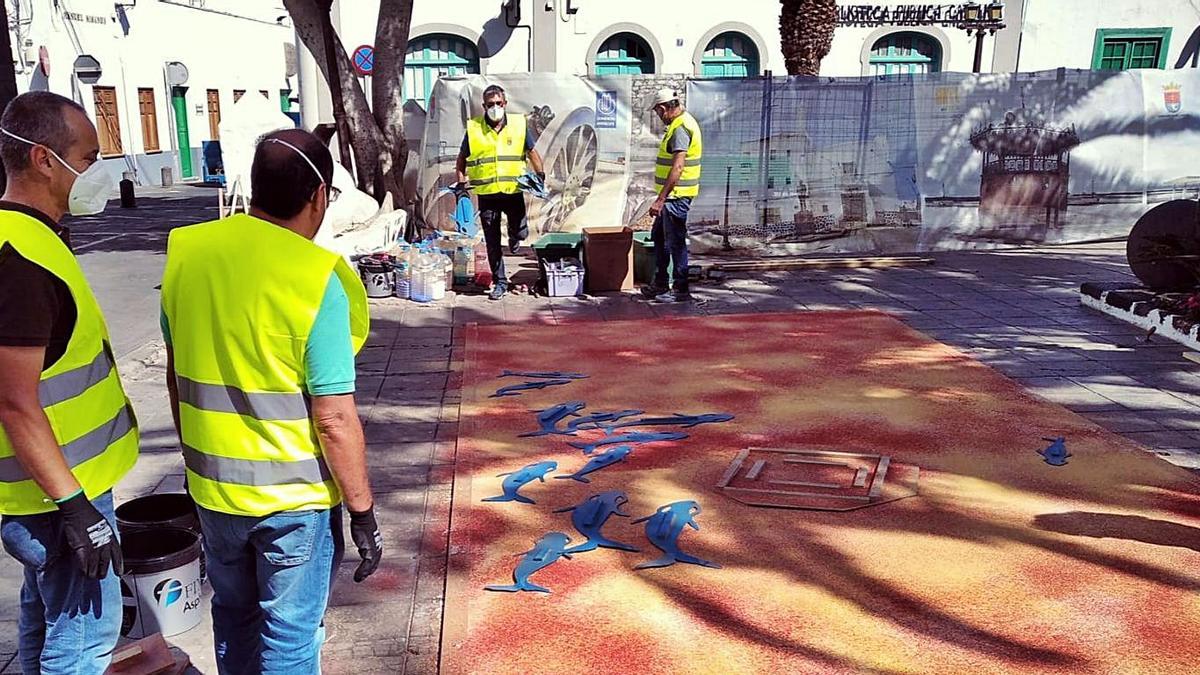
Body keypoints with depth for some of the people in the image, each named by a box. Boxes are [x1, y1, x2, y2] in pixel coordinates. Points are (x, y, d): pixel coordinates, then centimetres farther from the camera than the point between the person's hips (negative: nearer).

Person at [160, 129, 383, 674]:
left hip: (212, 486, 6)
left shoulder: (187, 252, -4)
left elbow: (177, 375, 7)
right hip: (294, 496, -5)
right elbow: (334, 418, -20)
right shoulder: (315, 278, -21)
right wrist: (363, 512, -9)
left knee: (233, 618, 26)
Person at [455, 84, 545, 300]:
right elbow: (462, 158, 11)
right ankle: (499, 282, 18)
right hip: (487, 194, 0)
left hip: (513, 191, 0)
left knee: (520, 233, -3)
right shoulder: (473, 128, 1)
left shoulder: (519, 124, 3)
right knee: (492, 243, 5)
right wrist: (461, 181, -1)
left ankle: (513, 236, 35)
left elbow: (531, 152, 12)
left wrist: (540, 173, -2)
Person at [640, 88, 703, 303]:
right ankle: (660, 284, 28)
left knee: (675, 242, -2)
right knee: (658, 236, 18)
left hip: (677, 195, -11)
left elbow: (677, 167, -26)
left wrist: (660, 200, -27)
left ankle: (680, 290, 7)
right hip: (673, 195, 11)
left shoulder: (680, 128, -19)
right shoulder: (681, 123, 15)